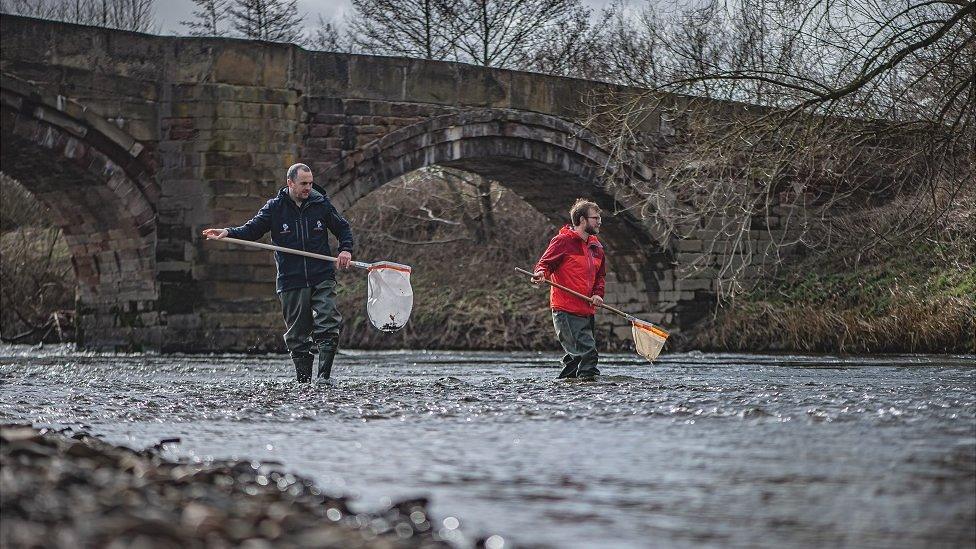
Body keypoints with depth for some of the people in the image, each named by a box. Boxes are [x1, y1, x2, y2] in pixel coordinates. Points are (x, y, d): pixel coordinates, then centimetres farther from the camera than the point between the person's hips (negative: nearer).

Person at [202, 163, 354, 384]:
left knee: (329, 326, -13)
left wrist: (346, 249, -1)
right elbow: (252, 229, 2)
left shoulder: (321, 204, 6)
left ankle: (323, 376, -9)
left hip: (322, 277, 0)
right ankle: (304, 381, 12)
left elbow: (343, 228, 16)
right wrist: (228, 233, -15)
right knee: (297, 334, 4)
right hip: (291, 281, 0)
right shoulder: (275, 208, 3)